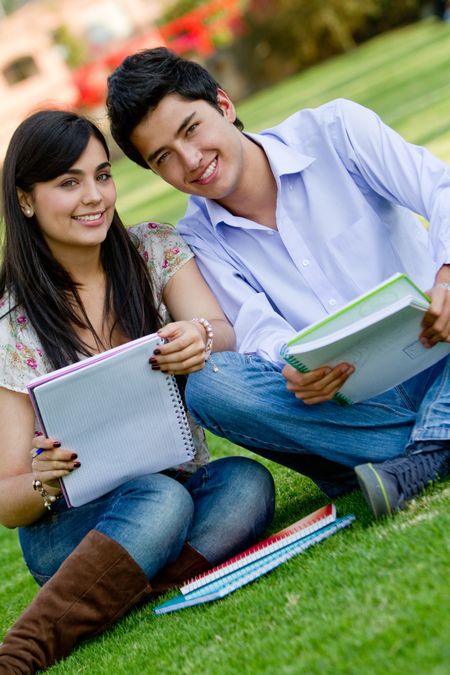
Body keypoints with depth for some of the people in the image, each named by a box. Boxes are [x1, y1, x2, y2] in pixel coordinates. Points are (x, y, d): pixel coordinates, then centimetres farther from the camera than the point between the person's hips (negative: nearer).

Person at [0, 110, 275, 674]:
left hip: (183, 485, 3)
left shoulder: (156, 251, 2)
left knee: (246, 483, -30)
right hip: (69, 524, -3)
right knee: (161, 499, -35)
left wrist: (201, 338, -39)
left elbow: (226, 337, -14)